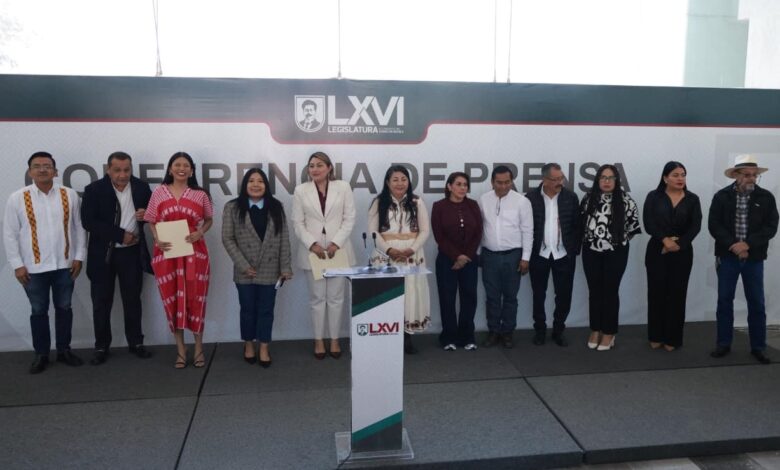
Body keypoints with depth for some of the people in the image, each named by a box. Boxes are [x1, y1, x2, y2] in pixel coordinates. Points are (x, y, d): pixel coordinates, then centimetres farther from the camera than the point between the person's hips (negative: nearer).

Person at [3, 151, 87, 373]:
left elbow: (79, 228, 3)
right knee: (38, 311, 10)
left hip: (65, 264, 1)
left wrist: (79, 257, 0)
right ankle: (41, 354, 23)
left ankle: (64, 350, 27)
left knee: (64, 308, 12)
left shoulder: (70, 195, 0)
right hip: (34, 267, -1)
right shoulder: (17, 198, -4)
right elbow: (10, 234, -2)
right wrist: (17, 265, -5)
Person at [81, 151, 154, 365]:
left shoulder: (141, 187, 0)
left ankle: (136, 342, 24)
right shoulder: (94, 190, -8)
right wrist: (121, 235, -20)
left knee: (133, 299, 12)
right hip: (103, 253, -2)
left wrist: (146, 214, -13)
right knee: (101, 302, 7)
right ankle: (101, 347, 20)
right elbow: (88, 222, -16)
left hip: (132, 252, 2)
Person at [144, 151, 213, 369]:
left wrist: (200, 233, -7)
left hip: (194, 251, 0)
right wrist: (157, 240, -9)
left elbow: (209, 219, 13)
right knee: (172, 298, 6)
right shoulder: (159, 192, 3)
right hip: (167, 252, 1)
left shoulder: (200, 195, 3)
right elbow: (151, 221, 9)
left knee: (195, 298, 4)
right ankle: (180, 349, 17)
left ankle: (198, 347, 19)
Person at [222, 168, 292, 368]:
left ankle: (263, 348, 17)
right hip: (245, 271, -1)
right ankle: (249, 345, 29)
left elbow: (284, 239, 1)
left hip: (269, 270, 1)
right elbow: (228, 239, -5)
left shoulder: (276, 207, 2)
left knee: (266, 310, 7)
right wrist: (243, 265, -12)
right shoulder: (232, 208, -3)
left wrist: (285, 267, -4)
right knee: (248, 309, 12)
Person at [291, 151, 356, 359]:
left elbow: (349, 219, -2)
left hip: (338, 250, 0)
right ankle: (319, 340, 19)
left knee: (336, 297, 6)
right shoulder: (301, 190, 1)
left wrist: (336, 243, -12)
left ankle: (334, 339, 19)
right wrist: (312, 244, -12)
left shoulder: (343, 187, 0)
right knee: (317, 298, 7)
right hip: (312, 251, 0)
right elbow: (297, 223, 0)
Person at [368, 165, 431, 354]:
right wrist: (389, 250, -14)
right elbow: (373, 231, -2)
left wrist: (411, 249, -12)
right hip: (386, 256, -1)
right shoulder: (379, 203, 3)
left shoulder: (417, 202, 5)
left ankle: (407, 337, 12)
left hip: (412, 256, 1)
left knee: (410, 294, 2)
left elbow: (425, 230, 2)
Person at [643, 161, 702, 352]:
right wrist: (664, 240, -20)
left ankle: (672, 338, 12)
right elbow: (648, 223, -8)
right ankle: (656, 337, 11)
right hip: (657, 251, -1)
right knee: (656, 293, 1)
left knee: (677, 294, 3)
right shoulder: (653, 197, 1)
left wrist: (678, 244, -15)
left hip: (682, 253, 1)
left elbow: (695, 226, -3)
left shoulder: (692, 199, 5)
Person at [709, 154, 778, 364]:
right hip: (727, 256, 0)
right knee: (725, 300, 6)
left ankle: (758, 347, 16)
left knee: (756, 303, 5)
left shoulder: (766, 198, 0)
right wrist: (733, 245, -17)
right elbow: (714, 226, -6)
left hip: (754, 258, 0)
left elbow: (771, 227, -6)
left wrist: (747, 244, -18)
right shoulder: (721, 196, -1)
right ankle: (724, 344, 16)